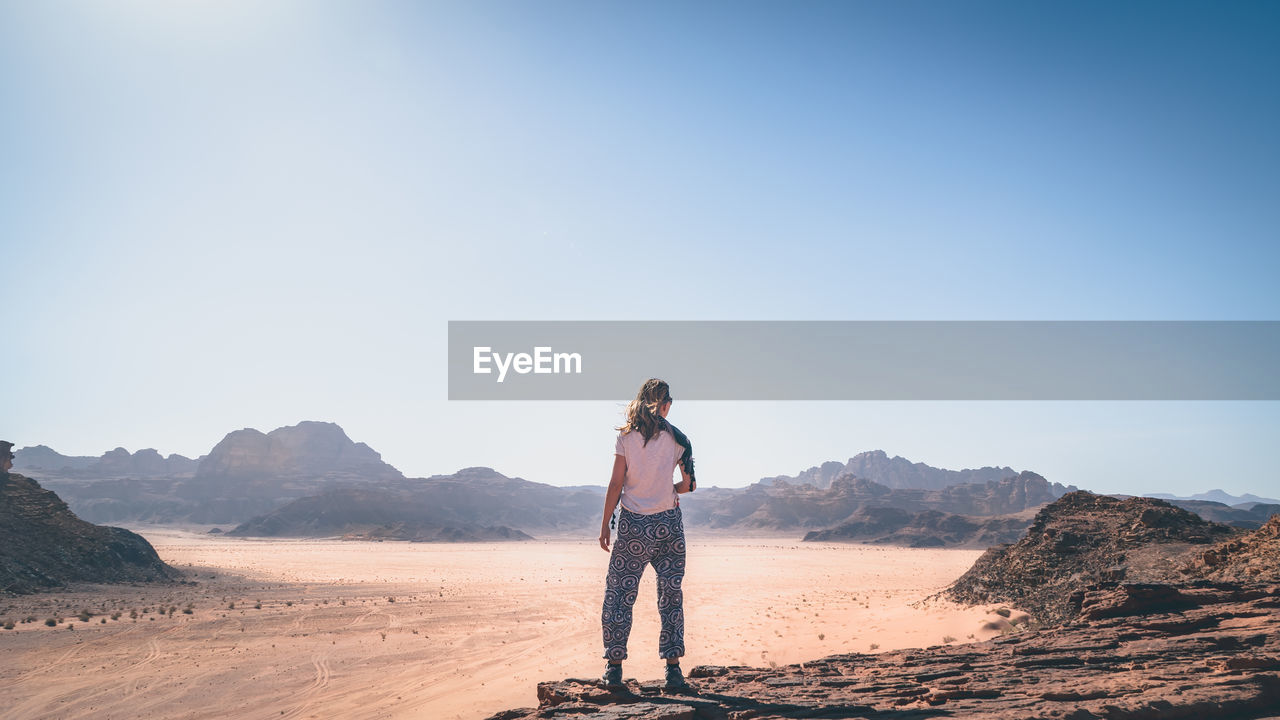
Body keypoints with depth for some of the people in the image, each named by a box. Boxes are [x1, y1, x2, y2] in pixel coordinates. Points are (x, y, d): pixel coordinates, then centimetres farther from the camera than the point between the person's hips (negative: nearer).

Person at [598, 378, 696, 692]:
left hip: (634, 525, -1)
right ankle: (673, 670, 8)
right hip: (669, 524, 2)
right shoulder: (677, 437, 2)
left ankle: (614, 668, 6)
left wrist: (605, 524, 2)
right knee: (671, 596, 8)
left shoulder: (626, 435, -2)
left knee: (619, 594, 6)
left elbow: (616, 484, -4)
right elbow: (689, 484, 3)